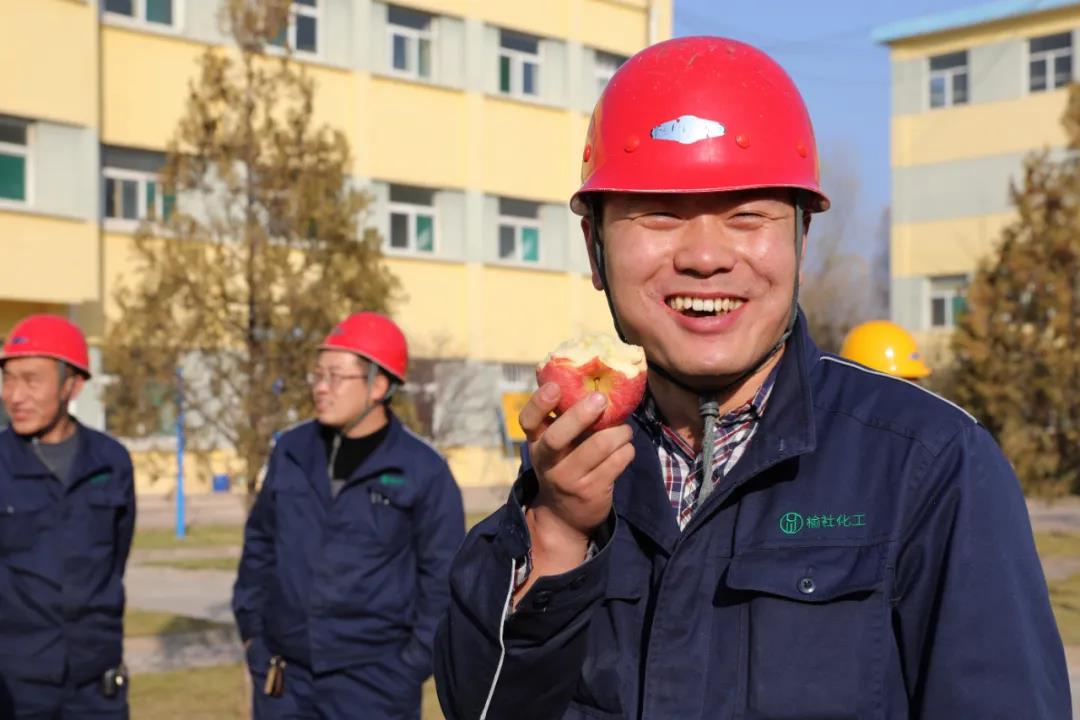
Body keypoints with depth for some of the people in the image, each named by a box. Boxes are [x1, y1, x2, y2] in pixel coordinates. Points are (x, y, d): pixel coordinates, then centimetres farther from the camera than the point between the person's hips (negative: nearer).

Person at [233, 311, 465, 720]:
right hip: (284, 676, 4)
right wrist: (252, 629, 12)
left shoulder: (422, 472, -7)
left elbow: (444, 577, -4)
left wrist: (412, 665, -7)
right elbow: (259, 542, 16)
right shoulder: (291, 452, 6)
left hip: (373, 684, -4)